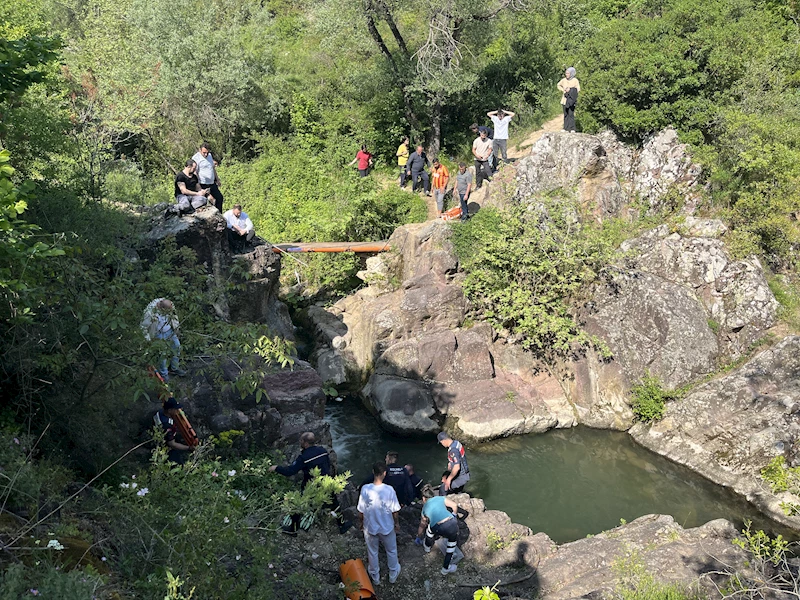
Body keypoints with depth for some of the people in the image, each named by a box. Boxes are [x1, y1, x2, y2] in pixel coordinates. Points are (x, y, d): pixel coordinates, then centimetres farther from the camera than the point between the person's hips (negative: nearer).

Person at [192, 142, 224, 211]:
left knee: (219, 198, 13)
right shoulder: (196, 158, -15)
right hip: (203, 185, -8)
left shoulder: (210, 155, 9)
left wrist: (217, 179, 23)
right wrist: (199, 189, -21)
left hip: (212, 184, 8)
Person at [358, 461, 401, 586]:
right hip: (387, 527, -1)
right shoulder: (389, 490, -25)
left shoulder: (365, 489, -23)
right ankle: (393, 575, 44)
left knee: (372, 552, 24)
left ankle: (375, 577, 42)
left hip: (370, 527, 1)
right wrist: (397, 523, 6)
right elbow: (394, 511, -13)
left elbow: (361, 511, -12)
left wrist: (361, 522, 9)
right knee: (391, 551, 25)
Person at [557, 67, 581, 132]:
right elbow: (558, 85, 23)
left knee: (571, 114, -11)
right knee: (566, 114, 6)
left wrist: (570, 89, -14)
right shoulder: (564, 80, 7)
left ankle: (572, 129, -8)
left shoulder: (575, 80, -3)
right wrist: (562, 90, 7)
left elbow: (578, 89, -3)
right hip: (564, 99, 4)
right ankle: (566, 128, 11)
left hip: (571, 99, -4)